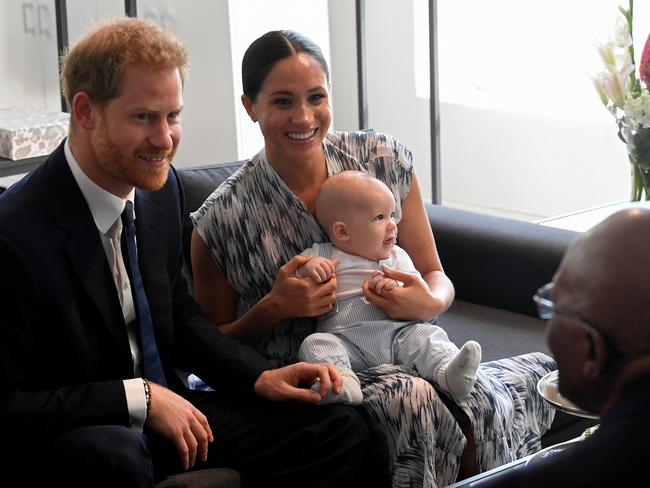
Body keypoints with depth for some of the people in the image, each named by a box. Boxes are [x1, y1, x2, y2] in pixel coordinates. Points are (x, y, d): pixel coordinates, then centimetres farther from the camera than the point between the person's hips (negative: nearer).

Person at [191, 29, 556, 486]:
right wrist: (275, 308, -16)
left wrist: (429, 303, -17)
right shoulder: (221, 220, -8)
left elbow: (436, 277, 8)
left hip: (400, 359, 3)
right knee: (410, 398, -37)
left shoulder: (384, 160, 0)